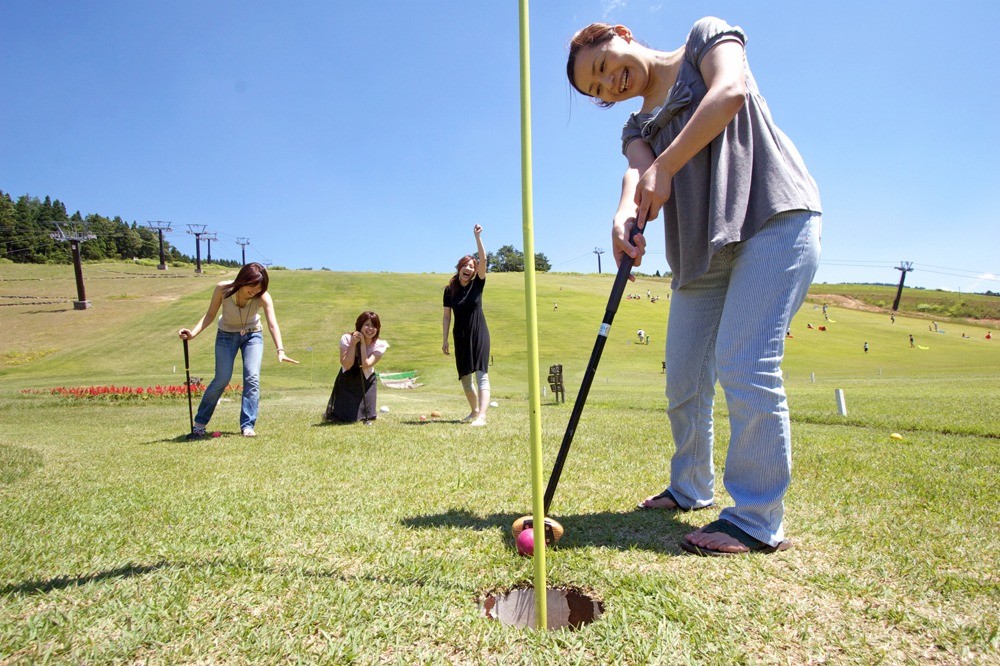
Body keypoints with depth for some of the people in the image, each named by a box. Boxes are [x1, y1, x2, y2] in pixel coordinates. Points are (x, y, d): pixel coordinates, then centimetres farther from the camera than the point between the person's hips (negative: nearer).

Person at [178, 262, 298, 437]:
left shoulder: (263, 297, -27)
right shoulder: (223, 289, -25)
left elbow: (273, 324, -37)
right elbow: (210, 314, -12)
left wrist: (280, 350, -51)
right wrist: (193, 332, -27)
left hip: (252, 335, 0)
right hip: (226, 335, 0)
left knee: (252, 378, -13)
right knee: (222, 379, -6)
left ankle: (248, 426, -5)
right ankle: (200, 422, 13)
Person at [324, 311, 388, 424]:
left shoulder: (380, 345, -16)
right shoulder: (346, 339, -17)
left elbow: (366, 365, -29)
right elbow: (347, 365, -27)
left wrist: (363, 343, -29)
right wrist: (353, 344, -31)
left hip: (366, 382, 1)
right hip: (346, 381, -1)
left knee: (368, 418, -7)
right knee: (344, 419, -8)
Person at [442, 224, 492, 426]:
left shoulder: (477, 284, -4)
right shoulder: (450, 290, 0)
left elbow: (483, 260, -19)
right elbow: (447, 316, 4)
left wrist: (477, 237, -27)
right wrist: (445, 339, 1)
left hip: (479, 334, -3)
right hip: (460, 336, 4)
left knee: (481, 375, -14)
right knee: (465, 376, 14)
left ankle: (482, 416, -23)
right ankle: (474, 410, 33)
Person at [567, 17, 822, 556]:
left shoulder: (705, 36, 10)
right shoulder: (638, 127, 20)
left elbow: (730, 90, -11)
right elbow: (639, 171, -3)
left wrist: (665, 166, -18)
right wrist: (625, 212, -26)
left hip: (773, 215, -6)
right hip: (702, 247, 7)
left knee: (744, 365, -16)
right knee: (684, 378, 6)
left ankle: (758, 521, -6)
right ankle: (691, 488, 25)